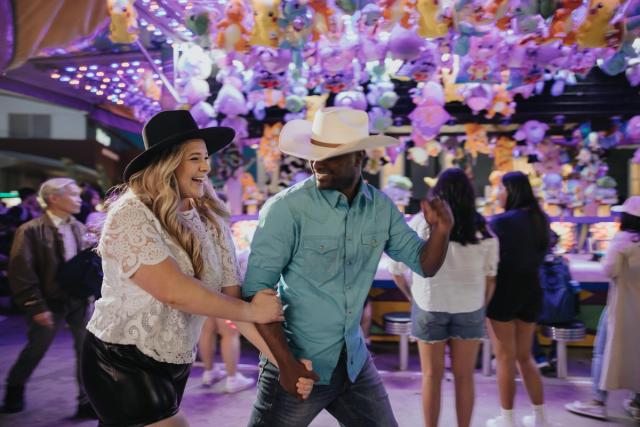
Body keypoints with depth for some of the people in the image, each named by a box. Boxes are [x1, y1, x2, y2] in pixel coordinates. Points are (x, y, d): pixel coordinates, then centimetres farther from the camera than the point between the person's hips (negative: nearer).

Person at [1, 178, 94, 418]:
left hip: (79, 299, 4)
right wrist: (36, 306, -16)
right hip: (51, 302, -3)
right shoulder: (31, 230, -11)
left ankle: (87, 401, 15)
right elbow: (21, 272, -13)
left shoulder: (79, 228, 3)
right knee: (35, 350, 15)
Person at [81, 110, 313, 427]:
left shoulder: (210, 220, 0)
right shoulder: (130, 217, -17)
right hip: (121, 364, -6)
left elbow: (233, 297, -4)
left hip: (175, 365, 6)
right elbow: (173, 291, -26)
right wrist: (252, 312, -18)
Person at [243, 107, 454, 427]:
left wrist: (440, 231, -15)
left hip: (356, 363, 5)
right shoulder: (286, 208, -17)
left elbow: (424, 264, 6)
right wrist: (286, 363, -20)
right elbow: (256, 289, -16)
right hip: (297, 363, -4)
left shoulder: (381, 207, -3)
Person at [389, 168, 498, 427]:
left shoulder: (421, 223, -5)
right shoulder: (482, 229, -2)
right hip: (469, 308, 1)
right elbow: (490, 277, 0)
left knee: (432, 376, 10)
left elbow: (396, 269, -1)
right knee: (464, 377, 12)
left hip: (430, 306, -1)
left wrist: (413, 296, 11)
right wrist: (482, 307, 13)